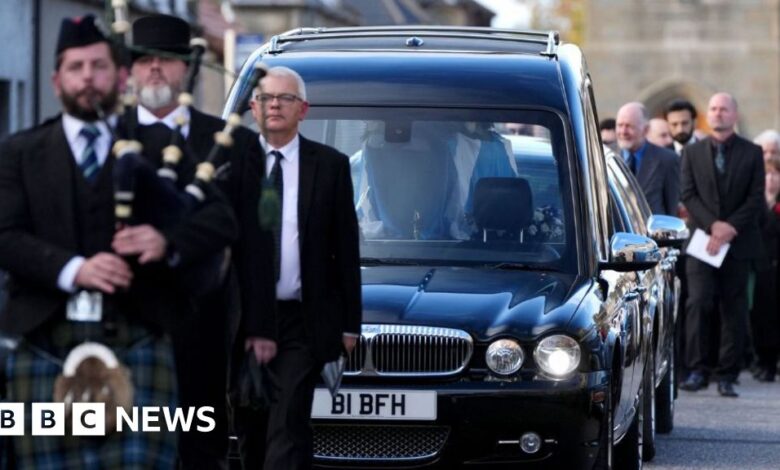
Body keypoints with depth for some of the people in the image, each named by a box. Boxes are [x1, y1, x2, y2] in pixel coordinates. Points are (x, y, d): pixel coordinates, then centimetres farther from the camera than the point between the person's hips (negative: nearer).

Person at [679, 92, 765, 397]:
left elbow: (756, 199, 0)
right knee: (698, 302, -10)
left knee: (734, 309, 1)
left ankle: (727, 376, 4)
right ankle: (697, 370, -5)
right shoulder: (692, 152, 10)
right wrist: (713, 225, -13)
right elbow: (688, 195, 2)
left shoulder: (752, 153, 7)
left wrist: (730, 228, -13)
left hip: (738, 242, 0)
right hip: (702, 240, 0)